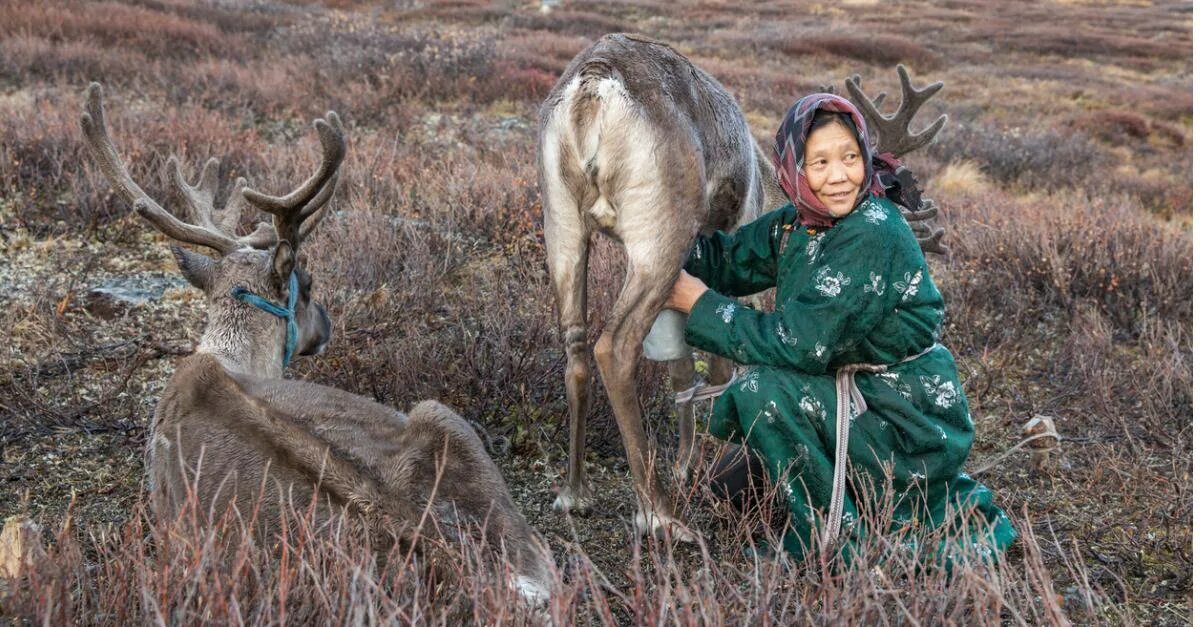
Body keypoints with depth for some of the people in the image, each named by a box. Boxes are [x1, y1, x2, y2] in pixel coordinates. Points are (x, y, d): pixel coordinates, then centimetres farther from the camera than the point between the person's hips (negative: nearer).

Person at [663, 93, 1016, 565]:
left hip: (912, 428, -9)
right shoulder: (798, 224, 1)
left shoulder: (873, 235, -24)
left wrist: (700, 303, -17)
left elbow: (800, 344, -26)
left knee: (761, 393, -22)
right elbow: (728, 261, 5)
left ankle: (837, 538, -3)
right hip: (864, 400, 9)